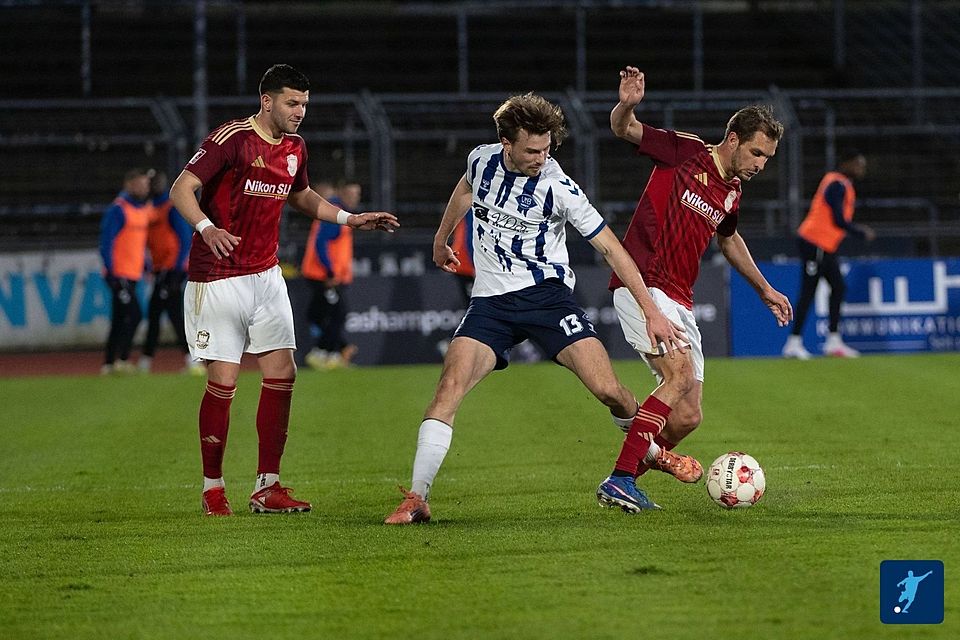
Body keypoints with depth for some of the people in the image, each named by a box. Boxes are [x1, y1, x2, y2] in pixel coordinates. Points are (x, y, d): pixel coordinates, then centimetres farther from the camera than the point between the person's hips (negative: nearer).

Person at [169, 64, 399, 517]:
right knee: (223, 381, -7)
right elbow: (181, 189, -17)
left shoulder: (294, 147, 9)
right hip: (218, 279, -7)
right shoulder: (231, 138, -13)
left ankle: (267, 487, 5)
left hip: (265, 276, 7)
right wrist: (206, 228, -35)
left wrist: (350, 219, 19)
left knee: (282, 373, -1)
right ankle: (213, 488, 7)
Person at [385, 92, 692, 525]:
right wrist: (441, 240, 38)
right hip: (491, 300, 2)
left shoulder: (558, 188, -13)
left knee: (608, 390, -13)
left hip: (546, 294, -2)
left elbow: (610, 249, -10)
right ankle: (416, 500, -17)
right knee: (450, 385, -19)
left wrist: (652, 312, -13)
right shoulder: (482, 160, -2)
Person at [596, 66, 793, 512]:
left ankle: (625, 481, 15)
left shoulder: (732, 192, 15)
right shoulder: (686, 152, -5)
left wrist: (764, 289, 39)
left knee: (688, 416, 1)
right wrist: (627, 106, -32)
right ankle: (619, 480, -27)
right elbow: (623, 130, -9)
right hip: (642, 285, -8)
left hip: (679, 302, 8)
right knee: (681, 374, -26)